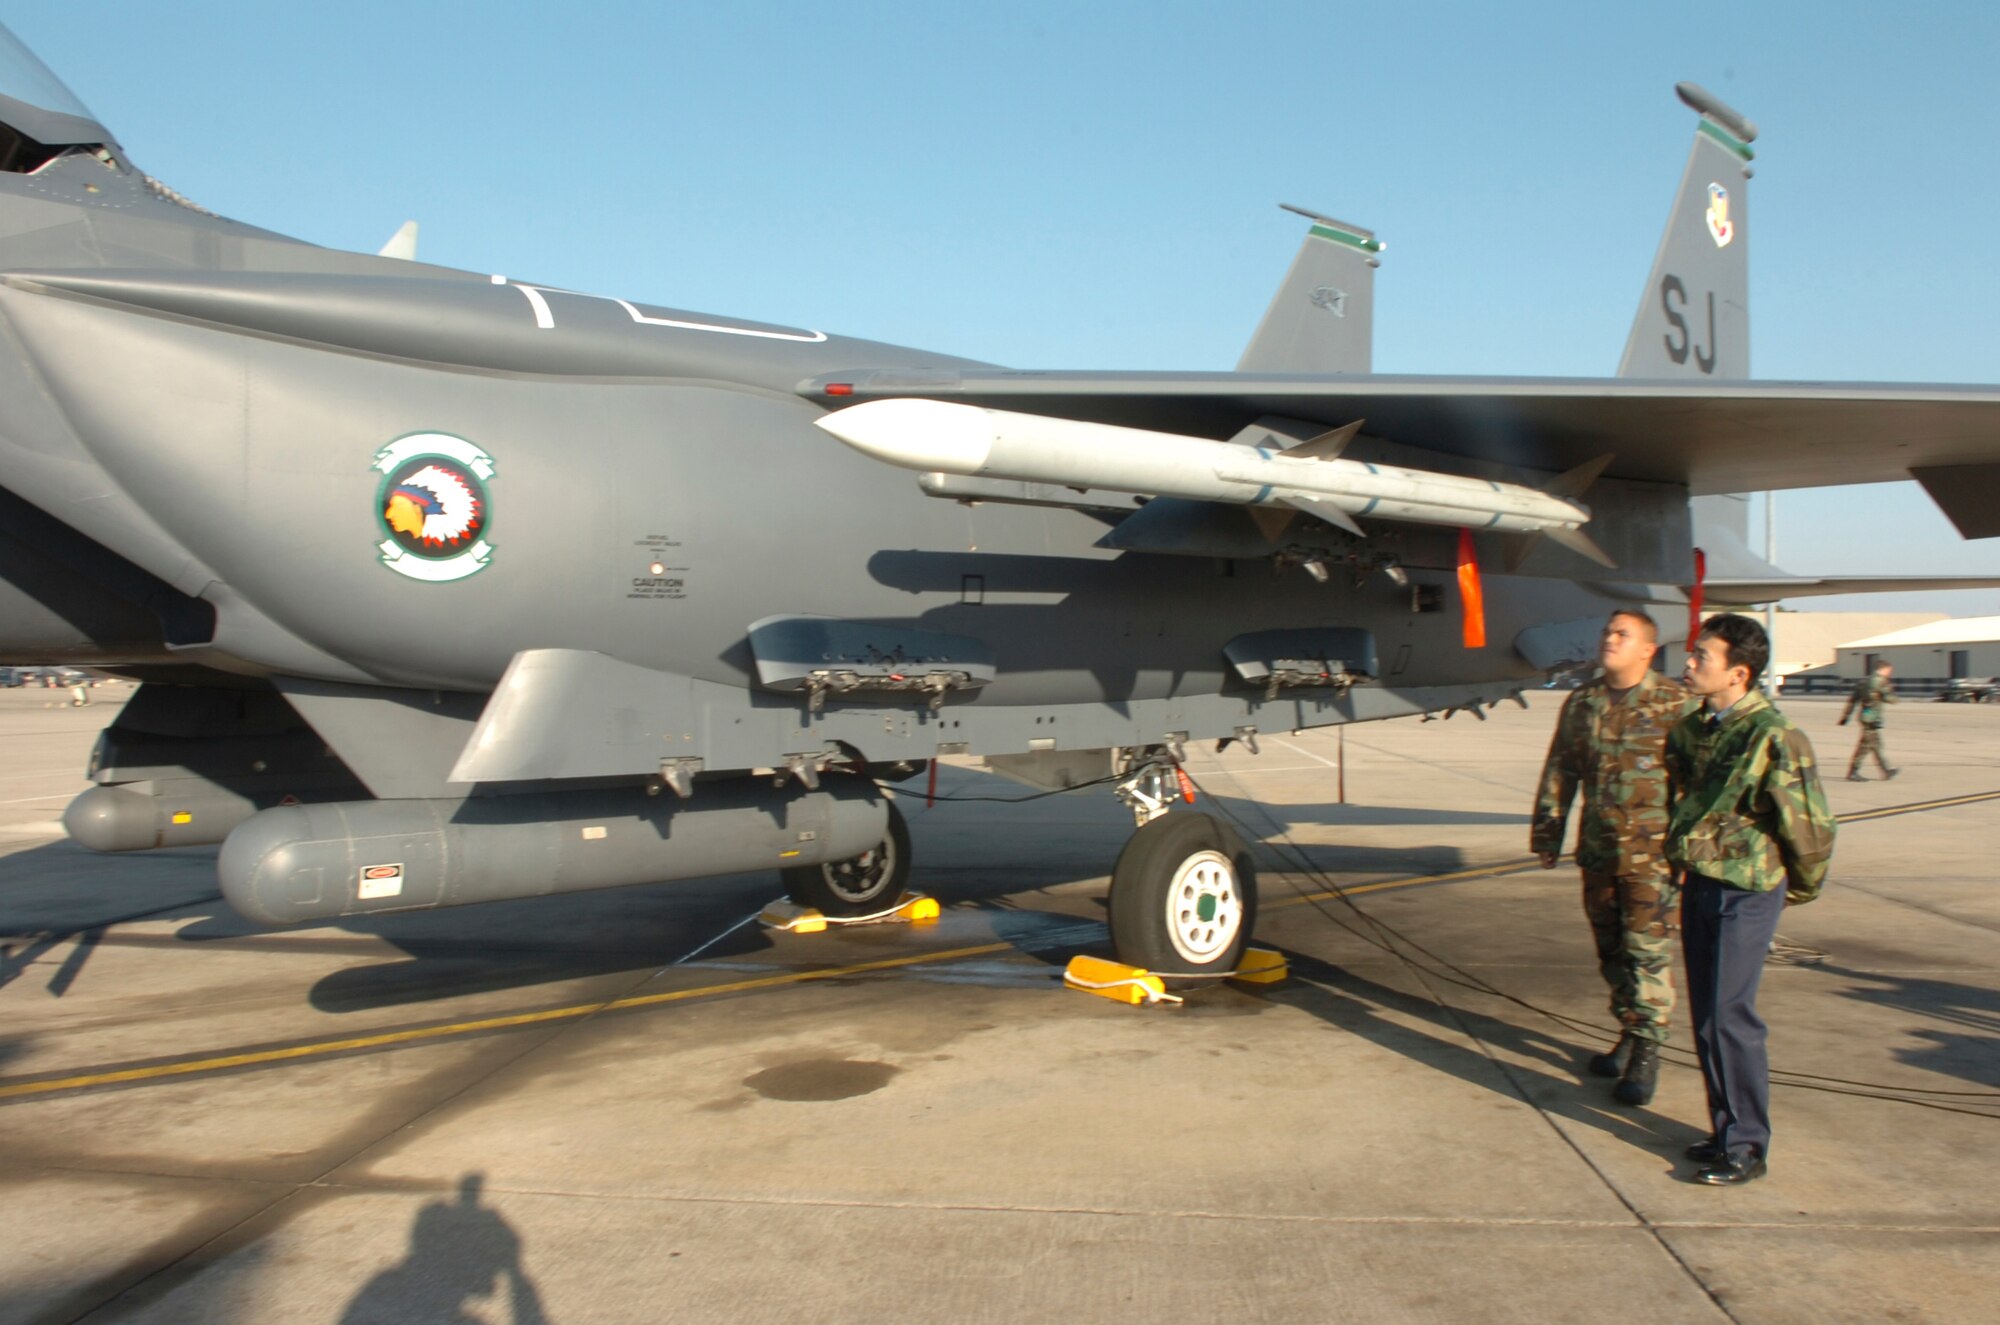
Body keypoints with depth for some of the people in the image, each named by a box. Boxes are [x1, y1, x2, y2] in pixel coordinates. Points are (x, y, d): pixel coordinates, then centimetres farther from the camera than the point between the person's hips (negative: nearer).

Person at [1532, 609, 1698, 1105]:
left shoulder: (1676, 702, -5)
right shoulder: (1582, 702, 9)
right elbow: (1560, 770, 15)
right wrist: (1547, 831, 13)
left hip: (1653, 848, -5)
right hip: (1599, 846, 5)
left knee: (1648, 949, -5)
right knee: (1611, 948, 13)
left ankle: (1646, 1052, 5)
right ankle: (1629, 1035, 28)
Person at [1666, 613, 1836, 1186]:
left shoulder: (1774, 736, -18)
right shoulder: (1692, 727, 5)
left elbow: (1811, 825, -12)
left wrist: (1800, 889, 1)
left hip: (1747, 889, -7)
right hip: (1698, 883, 8)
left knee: (1730, 1014, -7)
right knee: (1704, 1014, 11)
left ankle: (1747, 1146, 6)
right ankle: (1726, 1129, 24)